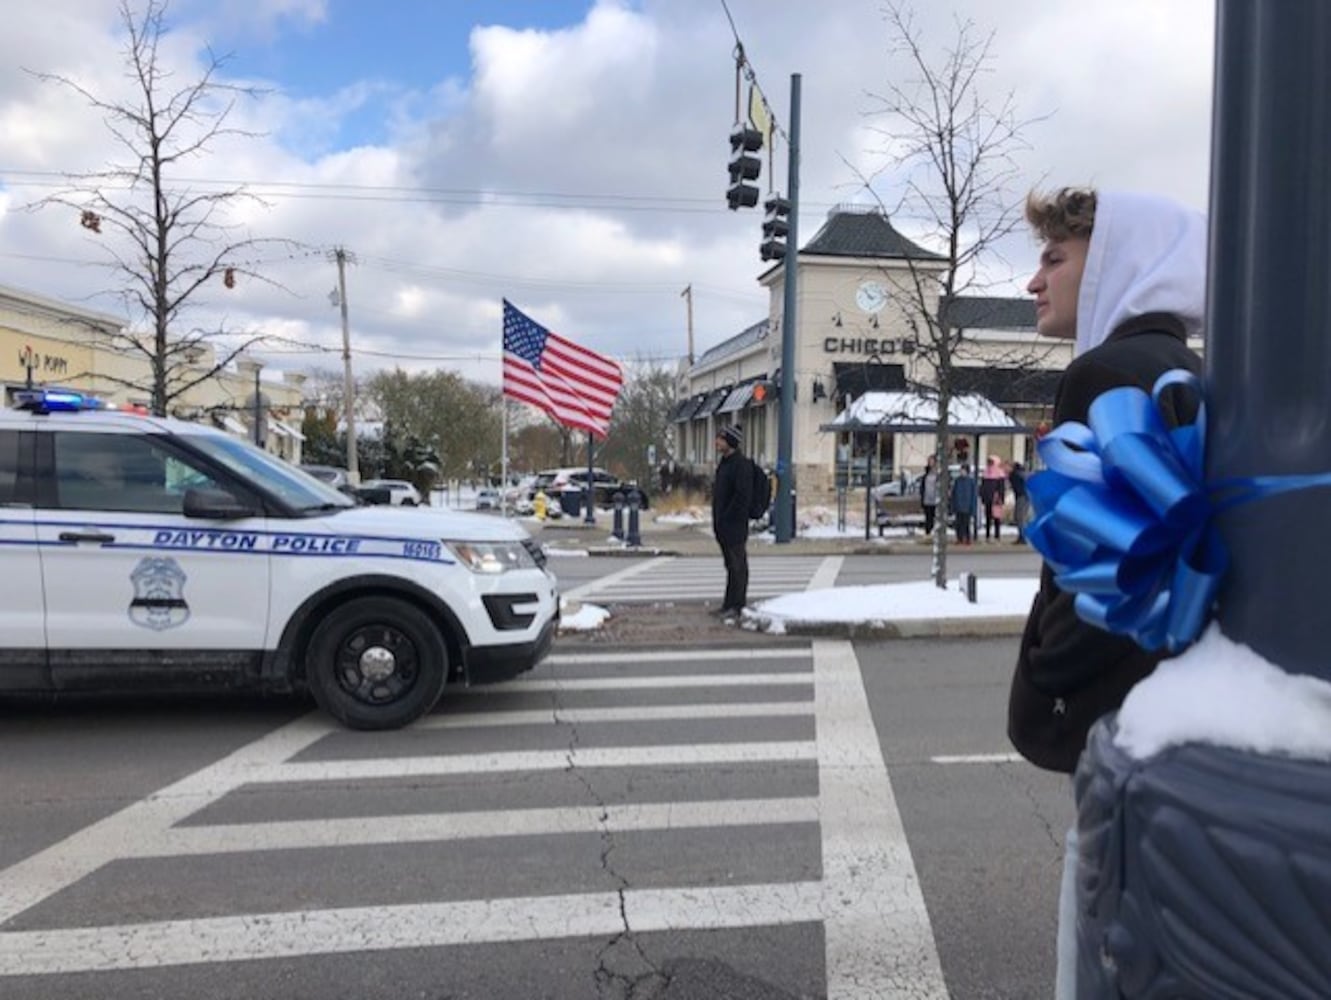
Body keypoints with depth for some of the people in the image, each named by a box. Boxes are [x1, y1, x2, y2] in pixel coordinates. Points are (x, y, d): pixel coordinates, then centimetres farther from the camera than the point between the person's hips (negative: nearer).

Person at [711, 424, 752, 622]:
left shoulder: (740, 464, -14)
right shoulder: (724, 462, 16)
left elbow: (742, 495, -21)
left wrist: (727, 517, -19)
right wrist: (717, 519, 15)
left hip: (735, 526, -10)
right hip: (723, 526, 10)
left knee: (737, 566, -2)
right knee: (731, 565, 15)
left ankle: (736, 606, 2)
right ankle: (729, 604, 22)